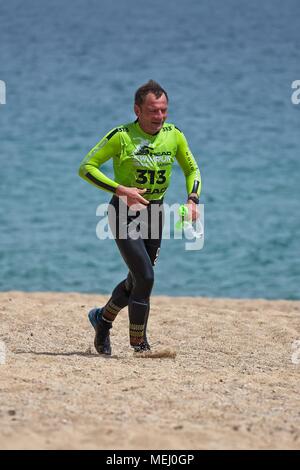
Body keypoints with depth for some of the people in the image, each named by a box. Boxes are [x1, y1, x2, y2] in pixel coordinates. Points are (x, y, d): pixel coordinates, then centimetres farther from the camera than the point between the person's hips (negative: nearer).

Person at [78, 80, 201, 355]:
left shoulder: (174, 136, -2)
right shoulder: (121, 136, -16)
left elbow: (192, 169, 14)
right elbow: (86, 167, -13)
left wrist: (192, 200, -4)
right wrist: (121, 190, -23)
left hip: (154, 212, 5)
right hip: (125, 212, -5)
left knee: (137, 281, 14)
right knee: (145, 278, -15)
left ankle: (103, 318, 40)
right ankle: (139, 344, -2)